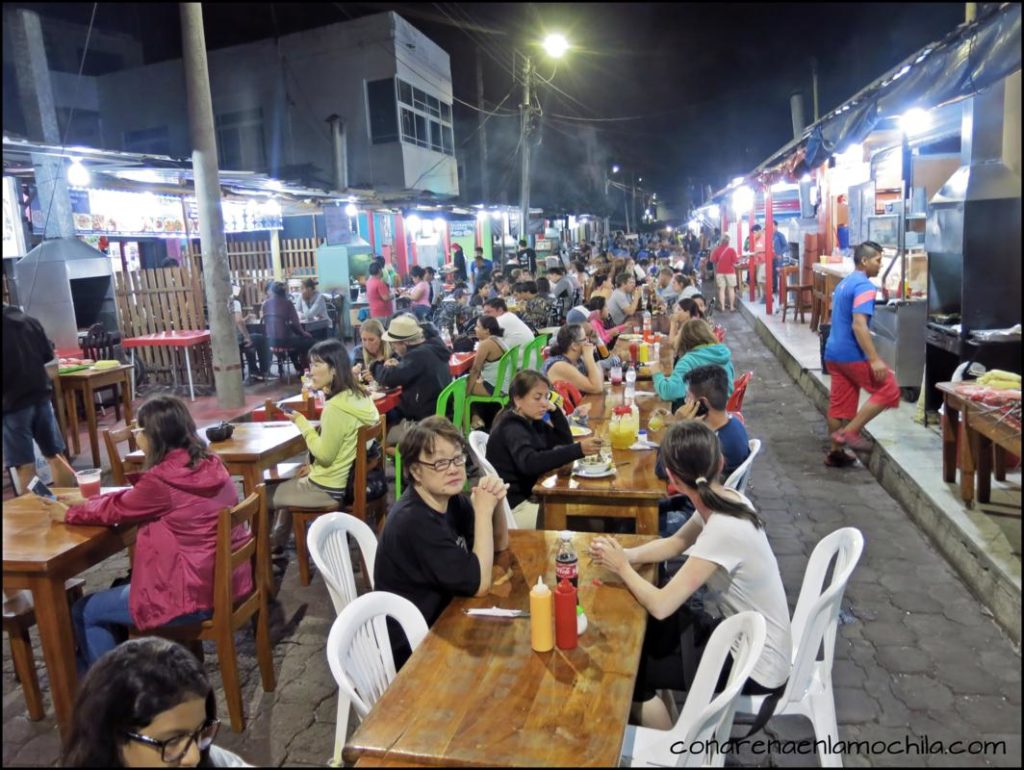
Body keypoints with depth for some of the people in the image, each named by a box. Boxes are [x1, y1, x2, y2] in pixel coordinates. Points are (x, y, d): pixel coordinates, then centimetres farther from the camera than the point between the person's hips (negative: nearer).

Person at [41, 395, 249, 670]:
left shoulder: (162, 479, -22)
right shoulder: (210, 463, 2)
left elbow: (117, 510, -2)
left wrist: (69, 513, 16)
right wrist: (85, 502, 18)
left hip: (195, 595, -8)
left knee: (83, 612, 13)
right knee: (120, 589, 30)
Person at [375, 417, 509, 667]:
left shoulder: (449, 498, -2)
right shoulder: (414, 521, -28)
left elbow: (500, 544, 7)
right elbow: (479, 584, -25)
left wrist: (496, 503, -12)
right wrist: (483, 511, -23)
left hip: (442, 619, 7)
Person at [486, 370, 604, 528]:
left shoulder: (532, 422, 8)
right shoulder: (511, 428, -20)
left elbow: (565, 442, 9)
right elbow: (531, 463, -38)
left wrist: (554, 410, -4)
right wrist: (579, 449, -46)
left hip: (530, 495, 9)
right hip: (513, 507, -9)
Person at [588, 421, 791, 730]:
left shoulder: (724, 530, -34)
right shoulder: (728, 501, -7)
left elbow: (660, 605, -30)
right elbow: (674, 543, 9)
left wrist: (623, 567, -12)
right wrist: (626, 554, -8)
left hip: (757, 667, -8)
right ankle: (663, 718, 35)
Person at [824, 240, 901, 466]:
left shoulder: (844, 282, 16)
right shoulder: (864, 286, -14)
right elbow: (859, 325, -24)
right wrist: (874, 359, -25)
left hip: (834, 352, 9)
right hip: (852, 354, -9)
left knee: (839, 403, 13)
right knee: (888, 390, 1)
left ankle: (836, 452, 19)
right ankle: (849, 432, -2)